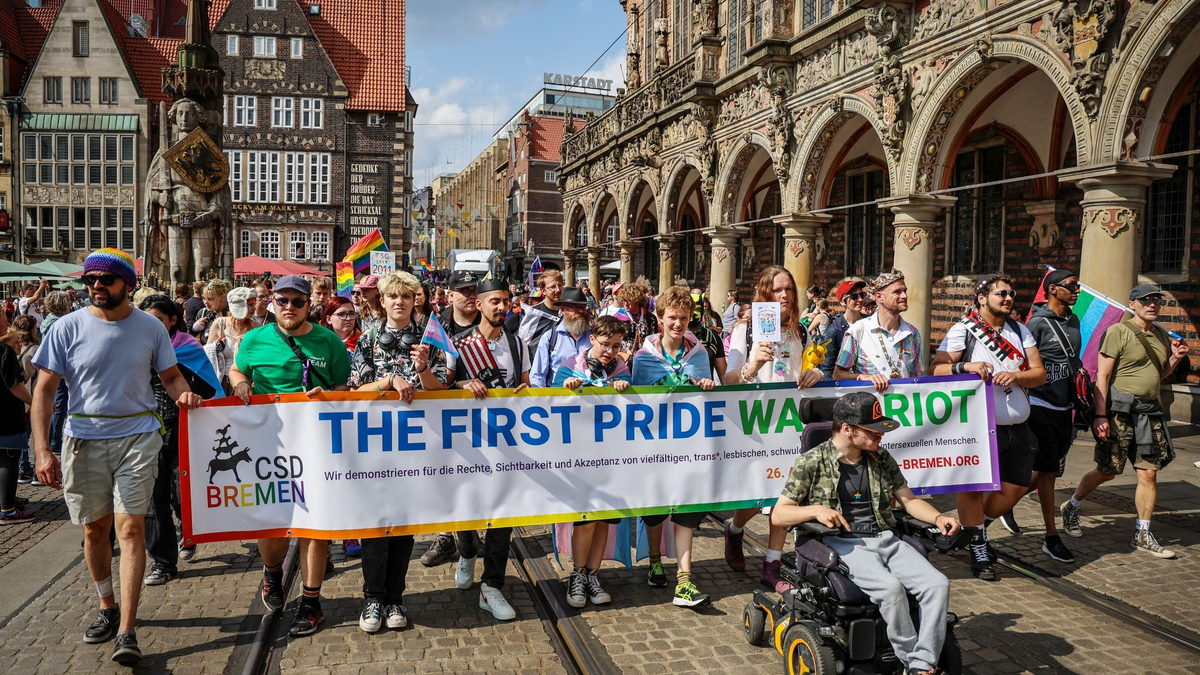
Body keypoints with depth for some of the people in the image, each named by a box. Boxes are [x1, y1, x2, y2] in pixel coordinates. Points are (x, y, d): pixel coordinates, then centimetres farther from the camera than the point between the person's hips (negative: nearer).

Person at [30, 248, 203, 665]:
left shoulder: (150, 328, 0)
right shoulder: (70, 327, -4)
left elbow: (170, 375, 10)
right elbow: (44, 390, -3)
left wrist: (183, 393, -15)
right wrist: (42, 450, -11)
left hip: (137, 436, -1)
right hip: (84, 439, 1)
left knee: (130, 528, -6)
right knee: (94, 528, 13)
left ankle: (126, 632, -2)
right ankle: (107, 608, 34)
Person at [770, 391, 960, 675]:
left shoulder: (880, 458, 12)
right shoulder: (812, 462, -3)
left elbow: (909, 499, 18)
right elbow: (778, 515, -2)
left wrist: (938, 518, -2)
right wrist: (816, 510, -18)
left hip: (886, 538, 6)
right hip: (844, 544, -5)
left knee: (938, 584, -19)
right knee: (891, 587, -32)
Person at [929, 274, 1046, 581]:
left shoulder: (1020, 331, 12)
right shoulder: (963, 330, -3)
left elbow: (1039, 373, 7)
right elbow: (935, 370, -8)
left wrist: (1015, 375, -13)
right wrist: (965, 366, -25)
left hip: (1017, 427, 5)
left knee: (1016, 487, 8)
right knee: (973, 486, -2)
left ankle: (978, 528, 31)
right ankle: (978, 549, 14)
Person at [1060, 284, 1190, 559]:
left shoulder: (1162, 336, 14)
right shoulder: (1118, 332, -8)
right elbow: (1102, 376, -12)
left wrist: (1176, 358, 5)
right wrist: (1100, 415, -18)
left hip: (1150, 411, 6)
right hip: (1121, 409, -6)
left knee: (1149, 473, 3)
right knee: (1107, 471, 3)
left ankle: (1143, 536, 12)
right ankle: (1071, 507, 26)